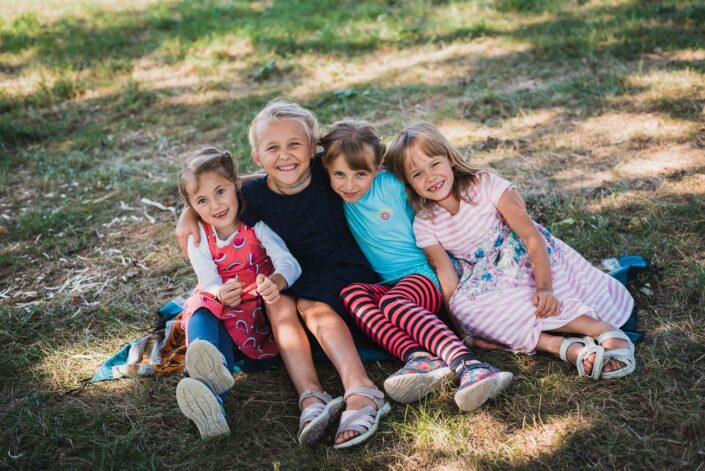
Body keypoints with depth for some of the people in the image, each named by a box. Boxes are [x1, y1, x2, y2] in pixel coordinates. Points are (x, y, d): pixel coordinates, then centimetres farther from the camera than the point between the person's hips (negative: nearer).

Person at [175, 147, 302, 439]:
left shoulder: (256, 224, -9)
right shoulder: (198, 238, -2)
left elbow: (289, 263, -20)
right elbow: (210, 284, -10)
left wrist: (275, 282, -46)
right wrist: (222, 295, -38)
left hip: (260, 306, 0)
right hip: (220, 307, 1)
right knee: (200, 317, -33)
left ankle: (209, 385, -53)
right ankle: (211, 400, -63)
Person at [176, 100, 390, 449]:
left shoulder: (325, 171, -14)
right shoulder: (254, 196, -11)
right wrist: (189, 212, -11)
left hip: (346, 270, -3)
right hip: (298, 278, 4)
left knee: (311, 304, -30)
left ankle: (361, 392, -47)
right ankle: (311, 398, -39)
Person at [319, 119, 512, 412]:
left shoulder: (393, 185, -7)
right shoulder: (336, 197, 5)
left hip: (427, 275, -5)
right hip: (386, 284, 5)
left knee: (392, 303, -36)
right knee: (350, 293, -27)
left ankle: (468, 366, -56)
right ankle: (419, 358, -45)